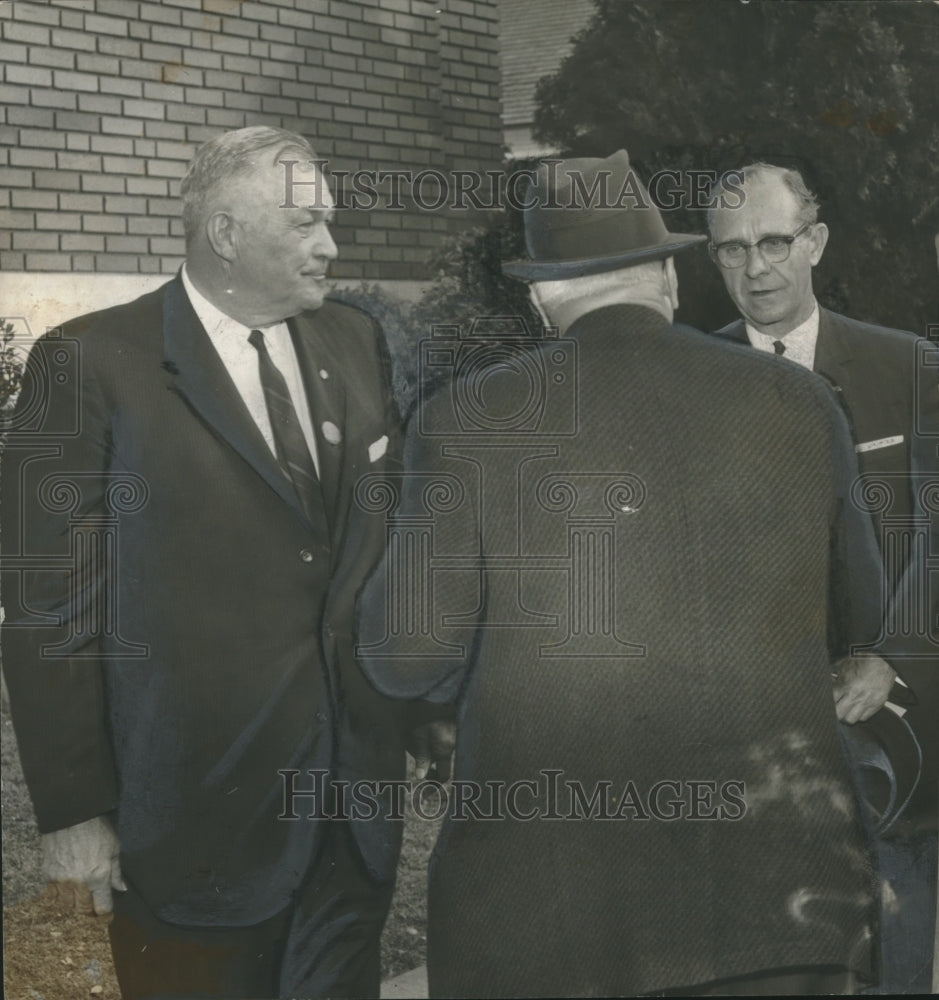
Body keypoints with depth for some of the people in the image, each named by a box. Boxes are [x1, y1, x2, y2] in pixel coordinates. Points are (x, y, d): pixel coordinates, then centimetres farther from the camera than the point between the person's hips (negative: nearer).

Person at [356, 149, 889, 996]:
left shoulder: (468, 421, -6)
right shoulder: (798, 405, 2)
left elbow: (407, 657, -6)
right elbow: (851, 621, 13)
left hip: (544, 891, -1)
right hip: (777, 889, 2)